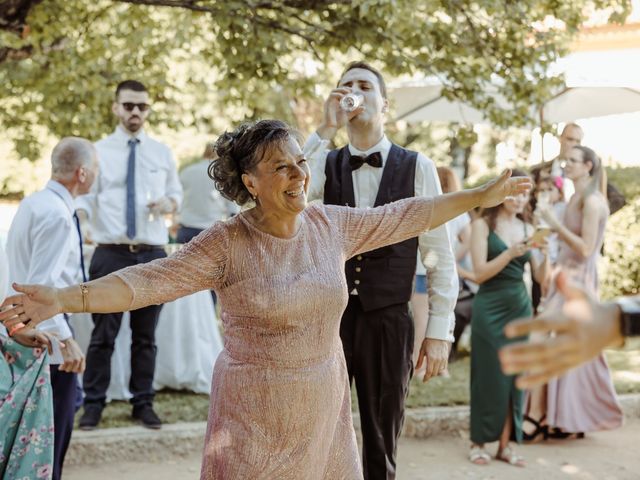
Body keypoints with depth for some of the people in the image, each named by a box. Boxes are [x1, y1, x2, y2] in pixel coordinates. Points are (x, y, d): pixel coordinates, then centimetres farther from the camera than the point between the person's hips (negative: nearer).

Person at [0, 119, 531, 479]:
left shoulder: (332, 224, -1)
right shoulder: (228, 242, -14)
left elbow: (406, 216, 8)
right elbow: (152, 280, -22)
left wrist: (483, 195, 11)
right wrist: (63, 299, -33)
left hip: (325, 404, 4)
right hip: (257, 412, -4)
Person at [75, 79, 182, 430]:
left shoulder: (162, 152, 10)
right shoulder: (99, 151, 1)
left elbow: (176, 193, 17)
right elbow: (85, 198, -4)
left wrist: (169, 204, -6)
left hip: (152, 255, 3)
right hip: (110, 254, -2)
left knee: (146, 335, 10)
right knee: (103, 334, 1)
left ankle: (143, 403, 20)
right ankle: (93, 404, 12)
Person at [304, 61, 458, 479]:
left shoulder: (417, 167, -1)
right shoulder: (325, 163, 3)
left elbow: (440, 253, -1)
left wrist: (439, 330, -4)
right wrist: (326, 128, -18)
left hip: (389, 319, -1)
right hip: (329, 314, 1)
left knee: (381, 445, 13)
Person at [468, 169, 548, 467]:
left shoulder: (527, 229, 10)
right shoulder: (483, 225, -3)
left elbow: (541, 276, 5)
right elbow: (480, 273, -11)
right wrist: (509, 253, -22)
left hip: (520, 307, 5)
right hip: (491, 308, -5)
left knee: (515, 375, 4)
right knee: (489, 375, -1)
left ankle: (505, 445, 10)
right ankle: (478, 442, 9)